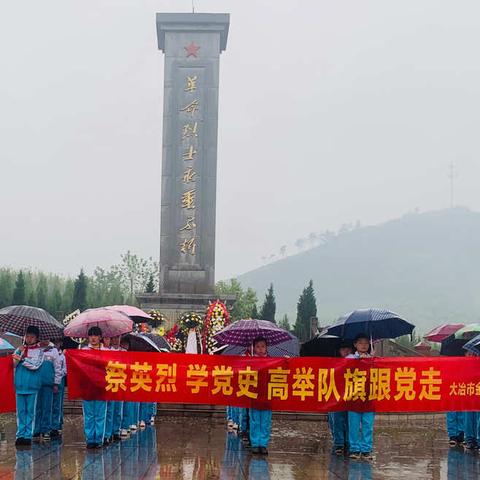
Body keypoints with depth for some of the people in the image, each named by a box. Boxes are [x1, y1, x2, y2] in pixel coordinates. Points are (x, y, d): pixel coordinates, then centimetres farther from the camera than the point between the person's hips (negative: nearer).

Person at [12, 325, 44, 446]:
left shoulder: (39, 351, 2)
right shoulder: (19, 349, 11)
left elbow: (35, 365, -11)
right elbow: (13, 364, 3)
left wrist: (21, 359, -11)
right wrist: (20, 352, -8)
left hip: (32, 385, -3)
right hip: (19, 384, 3)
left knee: (30, 411, 0)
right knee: (20, 411, 5)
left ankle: (28, 435, 3)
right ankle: (20, 435, 8)